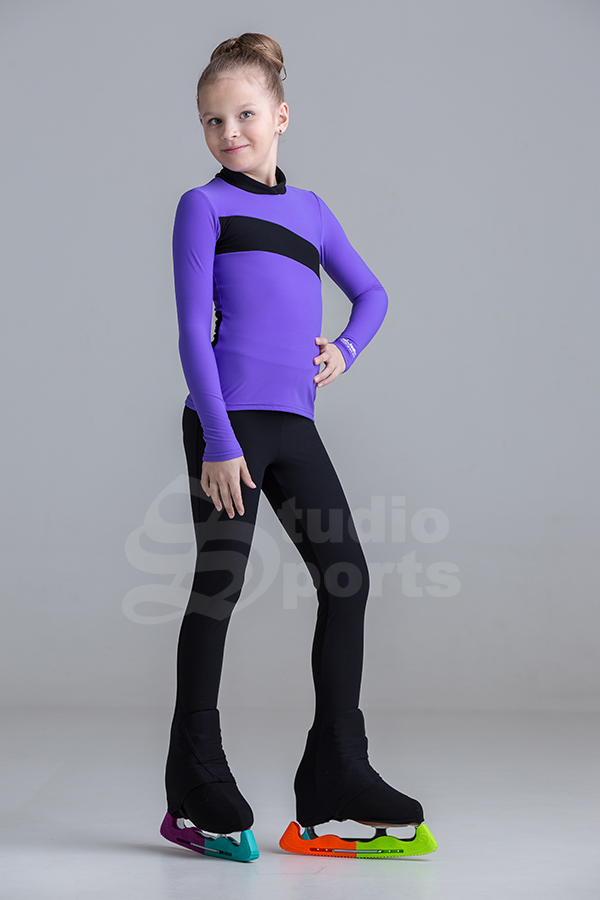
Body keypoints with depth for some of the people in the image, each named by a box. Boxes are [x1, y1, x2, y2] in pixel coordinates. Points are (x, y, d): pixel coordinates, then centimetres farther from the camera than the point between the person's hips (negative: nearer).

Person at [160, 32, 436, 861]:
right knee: (219, 587, 0)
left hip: (294, 425, 6)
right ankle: (198, 778, 14)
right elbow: (193, 330, -5)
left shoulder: (309, 208, 19)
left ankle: (338, 772, 11)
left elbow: (371, 293, 28)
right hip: (229, 419, -5)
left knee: (348, 579, 1)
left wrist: (345, 349, 6)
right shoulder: (204, 205, 3)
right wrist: (218, 442, -13)